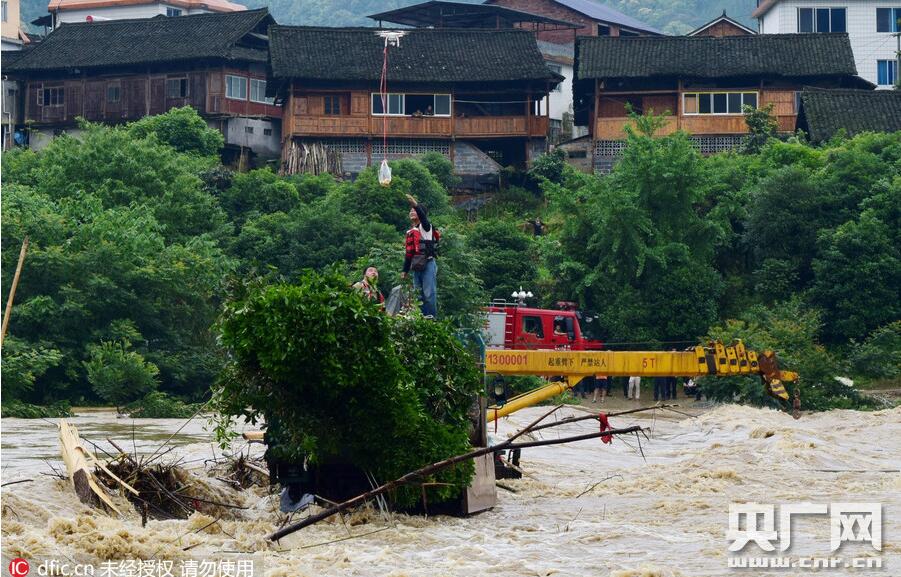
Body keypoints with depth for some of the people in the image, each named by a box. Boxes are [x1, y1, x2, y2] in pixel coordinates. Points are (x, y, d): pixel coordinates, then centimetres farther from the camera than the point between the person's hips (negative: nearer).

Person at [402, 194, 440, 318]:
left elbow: (423, 216, -25)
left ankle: (432, 317, -9)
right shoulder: (410, 232, 19)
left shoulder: (426, 227, -1)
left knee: (429, 294, -9)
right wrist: (405, 270, 21)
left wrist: (415, 204, -42)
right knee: (418, 295, 6)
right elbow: (409, 253, 23)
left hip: (428, 264, -7)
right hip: (416, 266, 7)